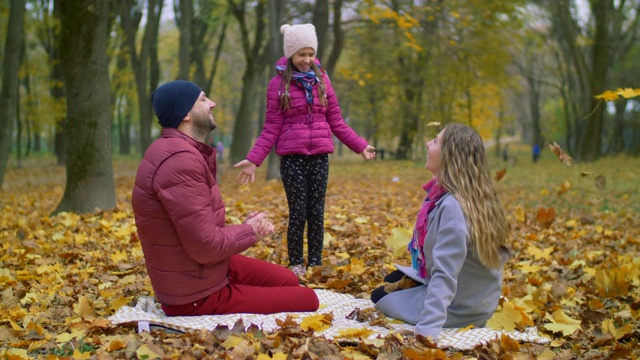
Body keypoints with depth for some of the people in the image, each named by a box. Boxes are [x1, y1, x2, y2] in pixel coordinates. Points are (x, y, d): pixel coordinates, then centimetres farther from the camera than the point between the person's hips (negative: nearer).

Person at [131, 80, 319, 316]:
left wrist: (245, 227, -4)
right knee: (306, 300, -5)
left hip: (211, 268, 11)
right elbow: (206, 246, -26)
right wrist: (250, 231, -8)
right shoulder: (180, 160, -26)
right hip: (197, 296, -11)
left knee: (288, 281, 18)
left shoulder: (189, 153, 9)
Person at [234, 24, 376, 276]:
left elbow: (337, 122, 12)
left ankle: (315, 265, 17)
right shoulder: (278, 84, -1)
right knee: (298, 214, 0)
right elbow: (271, 129, -2)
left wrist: (360, 146, 8)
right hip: (293, 157, -2)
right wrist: (253, 160, -12)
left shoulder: (322, 80, 7)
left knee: (316, 213, 6)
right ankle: (296, 265, 14)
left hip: (319, 157, 3)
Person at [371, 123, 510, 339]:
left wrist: (427, 329, -39)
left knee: (380, 297, 14)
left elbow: (445, 276, -36)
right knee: (393, 281, 29)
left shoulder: (453, 206, -31)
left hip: (458, 308, -9)